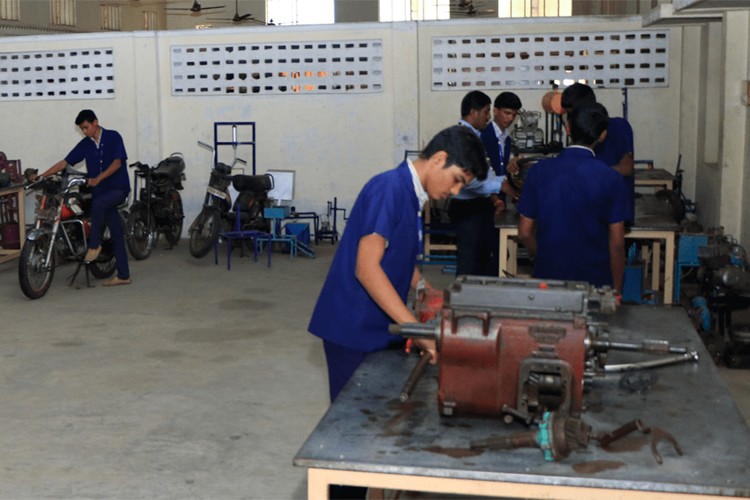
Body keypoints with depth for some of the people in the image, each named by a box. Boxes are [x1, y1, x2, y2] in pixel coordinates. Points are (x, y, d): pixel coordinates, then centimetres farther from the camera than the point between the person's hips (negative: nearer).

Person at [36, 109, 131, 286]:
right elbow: (65, 162, 7)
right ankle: (123, 275, 7)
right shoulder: (85, 144, 9)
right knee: (116, 234, 5)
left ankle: (94, 245, -18)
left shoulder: (113, 137, -4)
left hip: (118, 187, -5)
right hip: (100, 191, 5)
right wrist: (41, 176, 0)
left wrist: (98, 178, -23)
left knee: (98, 204, -35)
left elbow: (117, 162, -12)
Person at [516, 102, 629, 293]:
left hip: (548, 277, 2)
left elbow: (525, 233, -1)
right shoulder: (611, 179, -9)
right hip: (595, 280, -1)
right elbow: (616, 243, -8)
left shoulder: (539, 172, -5)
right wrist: (616, 289, 4)